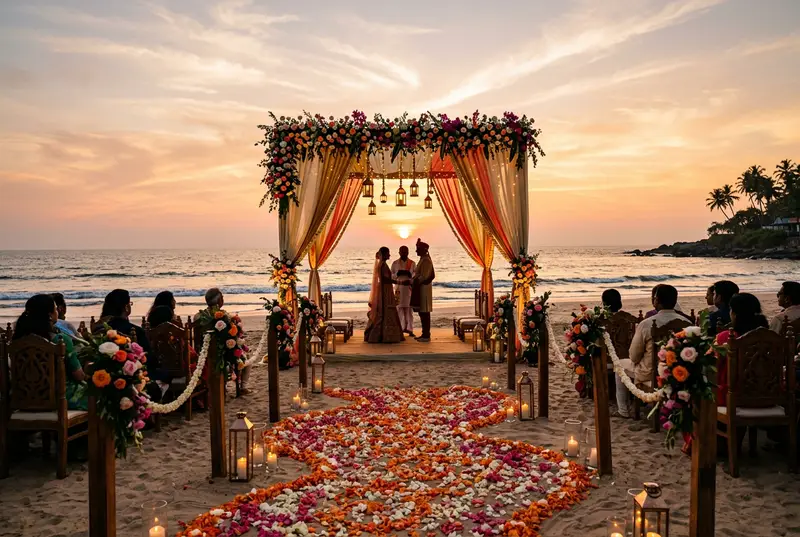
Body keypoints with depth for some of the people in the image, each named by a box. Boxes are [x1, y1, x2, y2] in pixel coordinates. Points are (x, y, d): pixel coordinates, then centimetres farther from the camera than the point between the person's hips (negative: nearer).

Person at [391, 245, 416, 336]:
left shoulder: (412, 263, 9)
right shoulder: (395, 263, 9)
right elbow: (391, 276, 8)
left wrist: (411, 274, -13)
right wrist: (397, 274, -11)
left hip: (409, 287, 0)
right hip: (399, 287, 0)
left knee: (409, 308, -2)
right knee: (399, 308, -3)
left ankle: (410, 329, 1)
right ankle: (400, 328, 2)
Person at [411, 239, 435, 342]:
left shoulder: (425, 261, -15)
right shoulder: (423, 260, 15)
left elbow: (424, 277, -20)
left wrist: (412, 281, -13)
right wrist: (413, 281, 9)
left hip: (423, 290, -10)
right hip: (420, 289, 10)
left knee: (424, 313, -6)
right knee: (422, 312, 12)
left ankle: (426, 336, -3)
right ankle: (425, 334, 18)